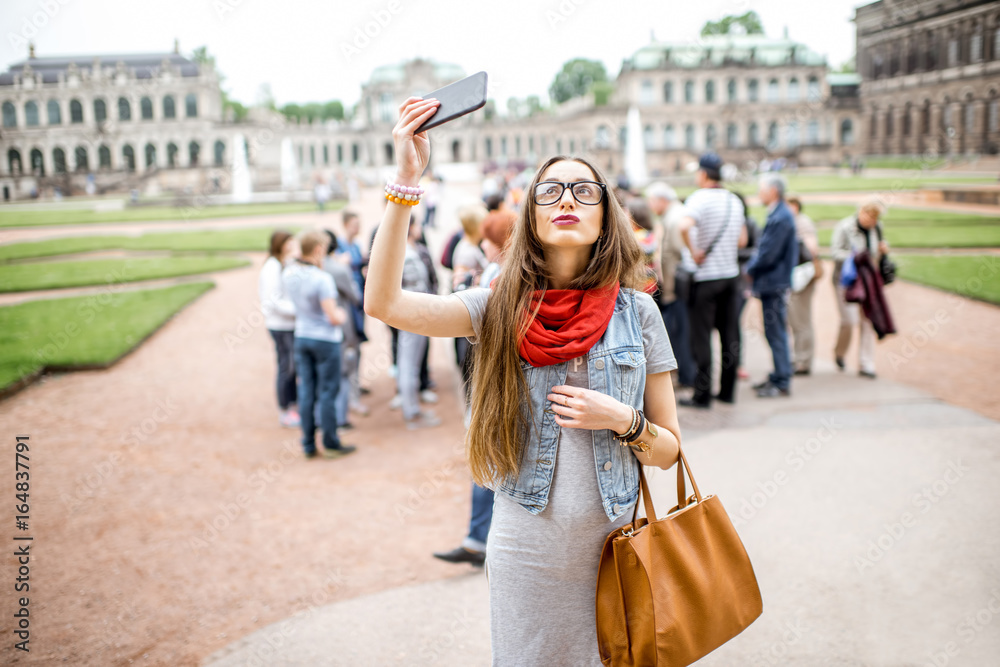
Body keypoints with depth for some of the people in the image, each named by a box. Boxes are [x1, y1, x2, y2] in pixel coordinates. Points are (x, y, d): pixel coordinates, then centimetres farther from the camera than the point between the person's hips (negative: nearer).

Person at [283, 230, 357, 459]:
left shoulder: (289, 274, -1)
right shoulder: (322, 278, -23)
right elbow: (333, 317, -22)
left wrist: (318, 265, 10)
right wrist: (342, 315, 2)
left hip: (301, 337, 6)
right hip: (325, 339, -6)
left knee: (307, 391, 11)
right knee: (327, 392, 4)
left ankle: (309, 445, 18)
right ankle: (331, 444, 13)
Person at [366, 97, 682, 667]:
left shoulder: (635, 310, -2)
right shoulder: (500, 307, -3)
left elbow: (669, 450, 3)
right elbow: (384, 303, -19)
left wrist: (623, 421, -18)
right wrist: (407, 178, -22)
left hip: (614, 545, 1)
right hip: (526, 550, 0)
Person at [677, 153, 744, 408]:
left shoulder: (699, 198, -13)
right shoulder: (734, 201, 11)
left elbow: (684, 226, -33)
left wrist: (693, 252, -20)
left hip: (704, 276, -7)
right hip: (730, 273, 7)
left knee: (701, 335, -1)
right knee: (729, 334, 11)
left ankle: (702, 394, 1)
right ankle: (727, 390, 18)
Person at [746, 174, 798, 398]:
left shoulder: (781, 218, -19)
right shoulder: (778, 215, 14)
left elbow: (768, 254, -21)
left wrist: (750, 270, -6)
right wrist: (754, 268, 8)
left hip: (774, 284, -10)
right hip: (772, 283, 10)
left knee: (776, 334, -4)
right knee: (774, 333, 16)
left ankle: (782, 383, 2)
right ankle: (778, 377, 25)